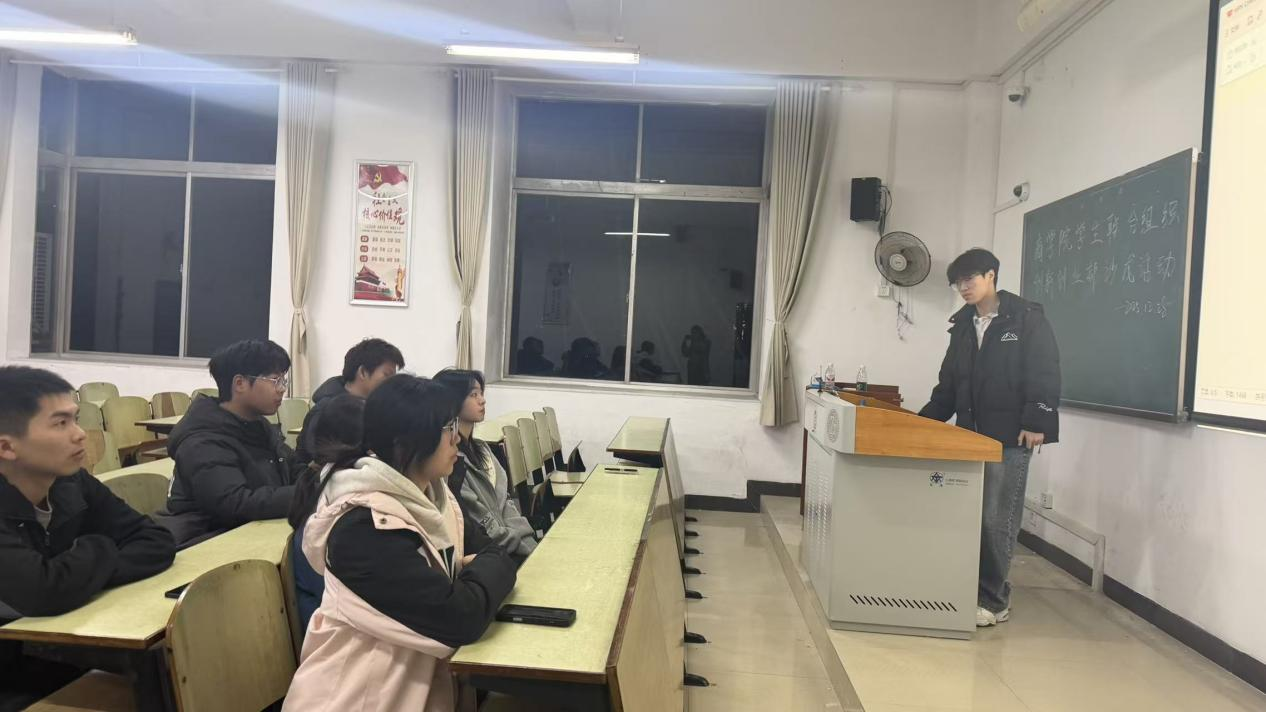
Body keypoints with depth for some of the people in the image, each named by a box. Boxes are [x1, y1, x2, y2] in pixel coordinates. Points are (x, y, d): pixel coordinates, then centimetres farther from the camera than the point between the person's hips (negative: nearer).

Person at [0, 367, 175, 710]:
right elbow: (47, 592, -30)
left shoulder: (73, 483, -3)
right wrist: (98, 552, -12)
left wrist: (86, 572, -19)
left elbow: (157, 541, -5)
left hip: (72, 665, 6)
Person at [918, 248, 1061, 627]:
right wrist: (926, 420, 10)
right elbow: (949, 381, 18)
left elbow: (1045, 373, -10)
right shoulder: (962, 325, 15)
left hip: (1010, 437, -6)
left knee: (997, 520, -3)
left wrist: (1036, 422, -17)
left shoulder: (1027, 318, -3)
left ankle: (994, 601, 7)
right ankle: (969, 590, 20)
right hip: (970, 435, 6)